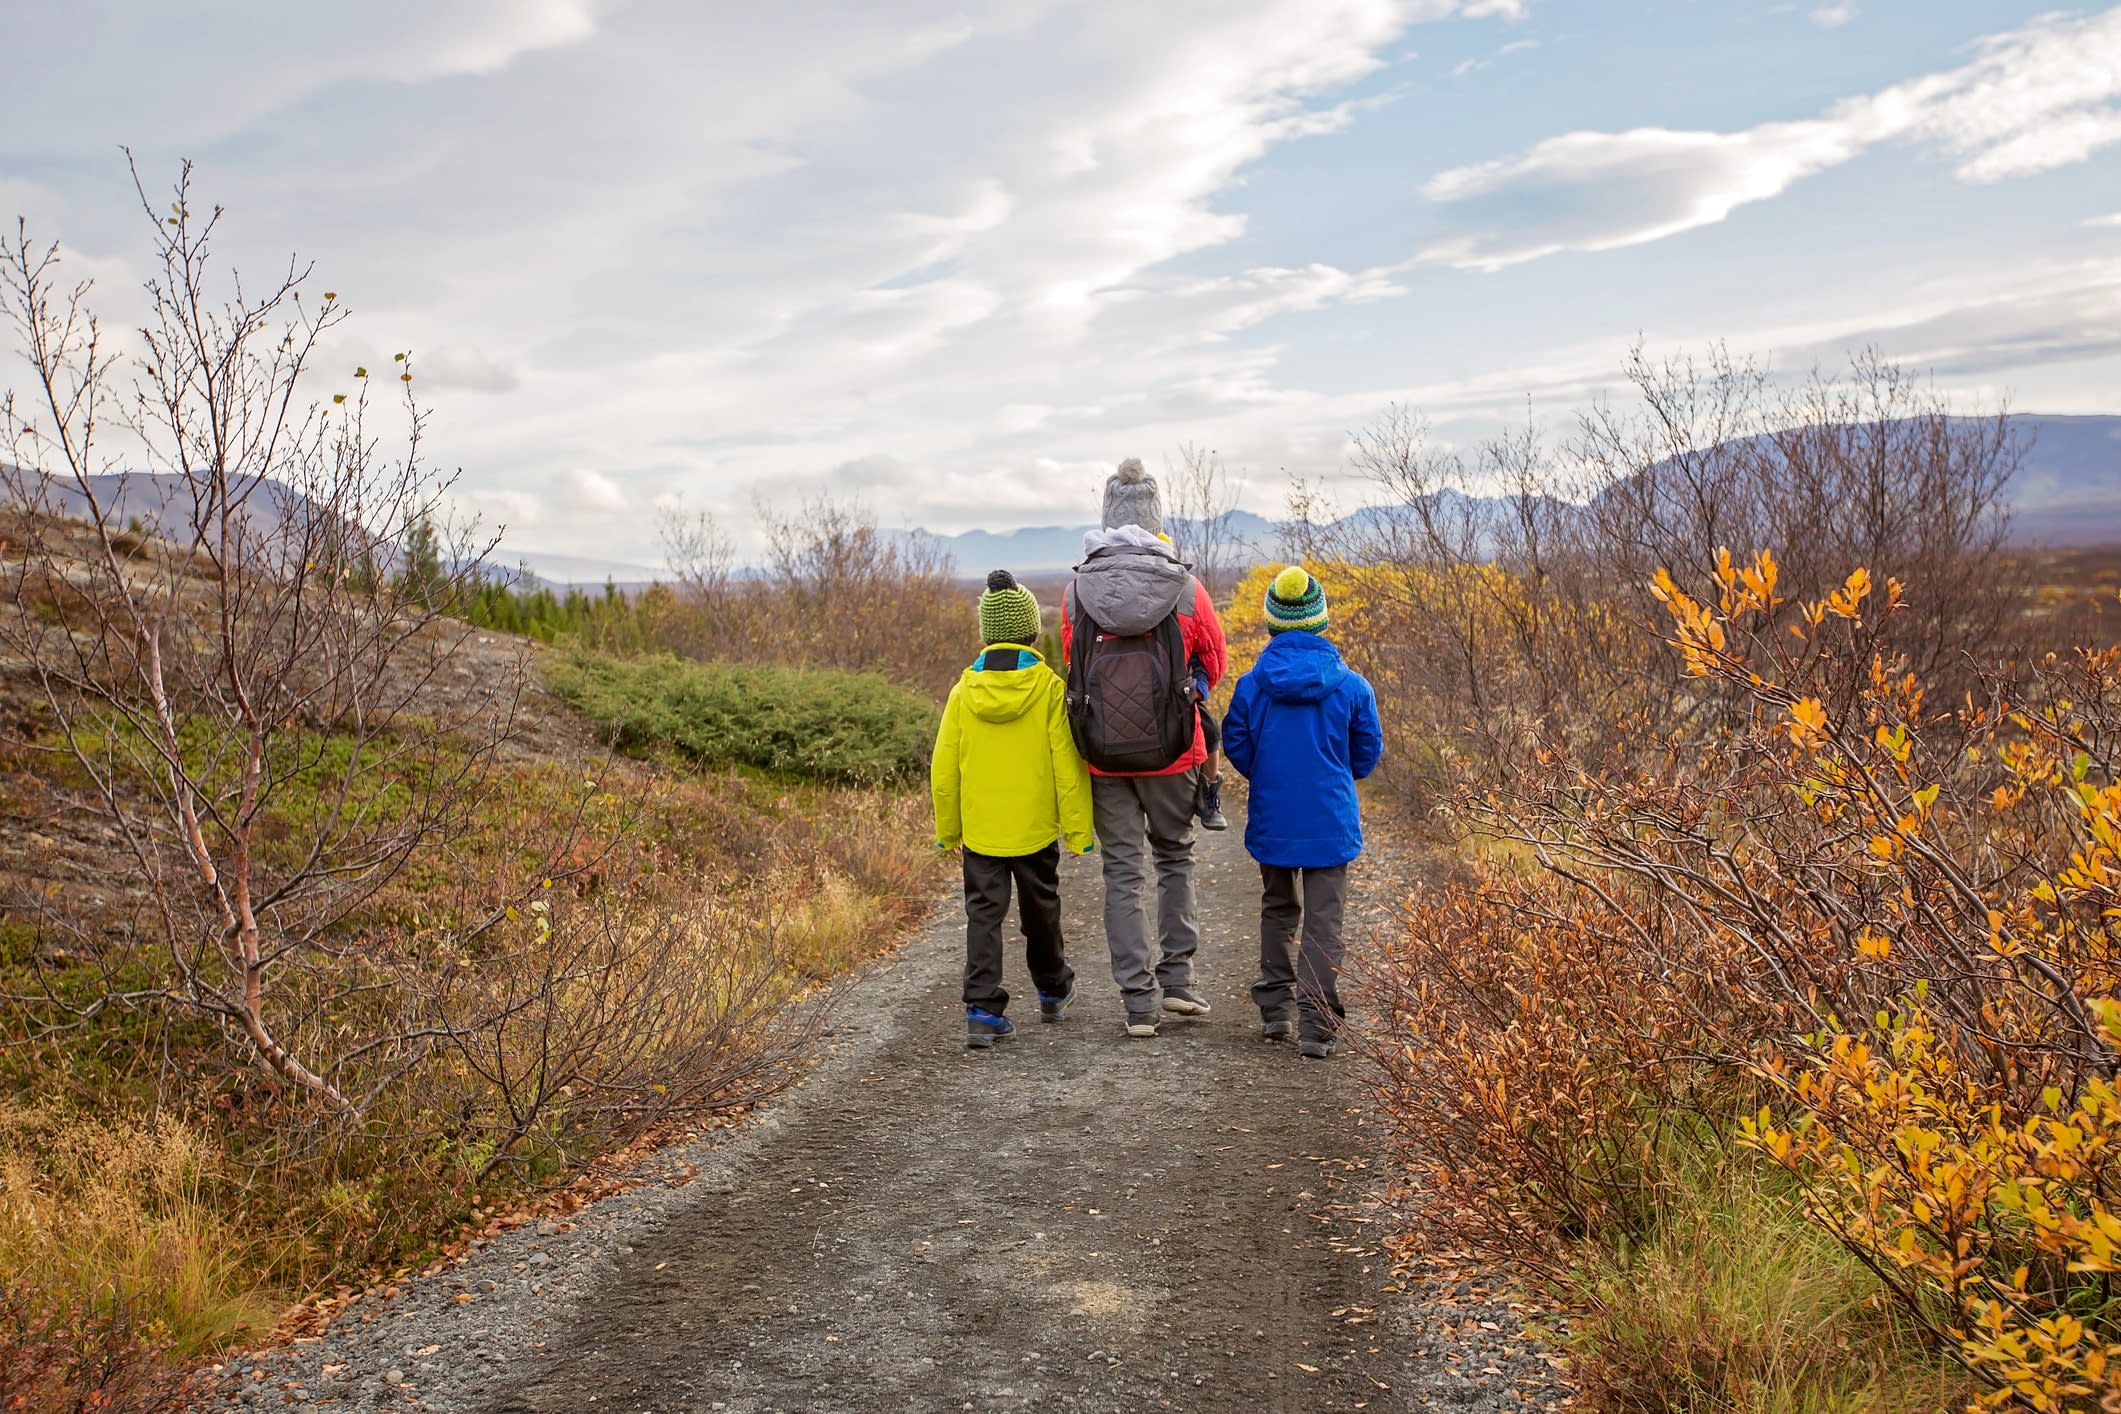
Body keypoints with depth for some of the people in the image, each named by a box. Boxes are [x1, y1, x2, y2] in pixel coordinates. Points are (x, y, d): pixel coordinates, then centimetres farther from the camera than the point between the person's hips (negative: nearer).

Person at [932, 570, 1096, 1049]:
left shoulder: (964, 691, -4)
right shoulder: (1049, 688, -11)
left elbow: (943, 770, 1)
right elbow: (1068, 764, -11)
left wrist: (946, 830, 12)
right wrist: (1079, 829, -3)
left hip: (979, 830, 1)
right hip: (1035, 828, -1)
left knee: (984, 914, 5)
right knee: (1041, 909, 17)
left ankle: (982, 1009, -4)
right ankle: (1053, 990, 36)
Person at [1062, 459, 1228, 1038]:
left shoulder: (1076, 592, -3)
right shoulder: (1185, 588, -7)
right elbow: (1215, 664, 7)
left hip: (1103, 756, 1)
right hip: (1172, 752, -1)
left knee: (1122, 871, 8)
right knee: (1174, 858, 19)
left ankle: (1139, 1001, 9)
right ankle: (1176, 975, 16)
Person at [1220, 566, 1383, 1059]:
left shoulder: (1252, 684, -7)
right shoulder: (1351, 685, -6)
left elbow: (1236, 746, 2)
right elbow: (1368, 754, 4)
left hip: (1271, 820, 2)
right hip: (1331, 823, -1)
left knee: (1277, 910, 20)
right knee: (1323, 920, 3)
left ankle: (1276, 1008, 23)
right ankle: (1317, 1023, -1)